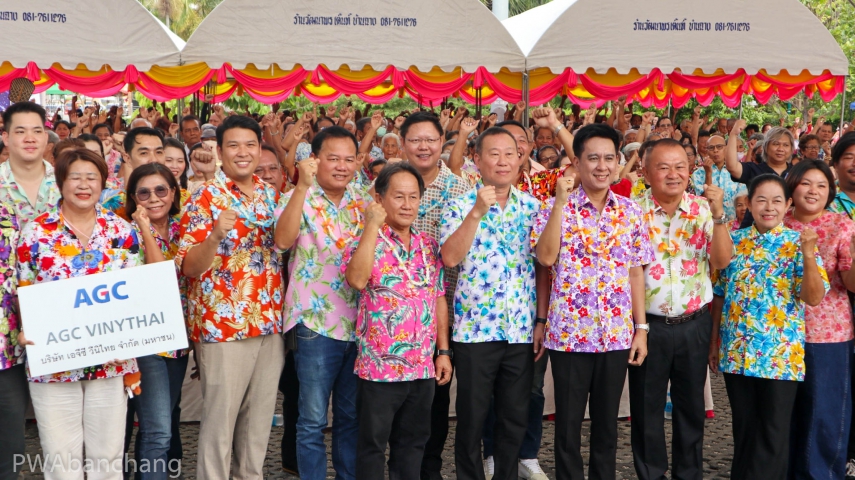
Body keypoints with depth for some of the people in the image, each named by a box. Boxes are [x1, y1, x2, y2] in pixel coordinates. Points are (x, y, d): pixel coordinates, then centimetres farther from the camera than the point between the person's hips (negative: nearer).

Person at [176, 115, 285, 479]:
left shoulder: (270, 195, 10)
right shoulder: (205, 197, -6)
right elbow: (188, 268, -13)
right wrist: (216, 235, -29)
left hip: (270, 325, 5)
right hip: (222, 326, -5)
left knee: (259, 419, 14)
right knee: (219, 421, 1)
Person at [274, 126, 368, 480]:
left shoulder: (363, 200, 8)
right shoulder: (300, 199, -6)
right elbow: (283, 240, -26)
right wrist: (302, 186, -32)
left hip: (360, 323, 5)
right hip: (317, 322, -4)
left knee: (352, 417, 15)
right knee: (313, 419, 2)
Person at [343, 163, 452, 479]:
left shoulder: (429, 246, 9)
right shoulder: (366, 242, -6)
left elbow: (438, 299, 13)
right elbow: (356, 280, -27)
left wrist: (444, 351, 9)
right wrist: (372, 226, -22)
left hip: (423, 367, 5)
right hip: (379, 366, -5)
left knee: (413, 441, 14)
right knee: (373, 444, 6)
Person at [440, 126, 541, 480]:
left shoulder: (533, 206, 7)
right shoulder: (460, 206, -3)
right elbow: (450, 258, -17)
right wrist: (477, 212, -22)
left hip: (522, 329, 3)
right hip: (475, 328, -3)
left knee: (516, 417, 11)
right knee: (472, 417, 7)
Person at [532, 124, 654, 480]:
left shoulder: (630, 211, 6)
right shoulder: (556, 206, -3)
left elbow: (636, 272, 8)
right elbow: (546, 258, -16)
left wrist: (641, 328, 5)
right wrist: (560, 202, -18)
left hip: (617, 333, 3)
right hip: (568, 332, -3)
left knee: (607, 422, 13)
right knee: (568, 422, 7)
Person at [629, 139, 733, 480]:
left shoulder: (704, 210, 0)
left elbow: (722, 261, -8)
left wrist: (718, 215, -19)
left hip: (694, 324, 2)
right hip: (648, 323, -2)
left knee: (691, 403, 14)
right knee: (646, 405, 9)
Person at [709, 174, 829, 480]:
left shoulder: (797, 244, -4)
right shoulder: (733, 242, 4)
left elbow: (814, 298, -14)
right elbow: (719, 295, 9)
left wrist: (809, 255, -27)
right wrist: (714, 341, 8)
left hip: (780, 354, -3)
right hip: (736, 351, 3)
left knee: (774, 430, 4)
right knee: (743, 426, 14)